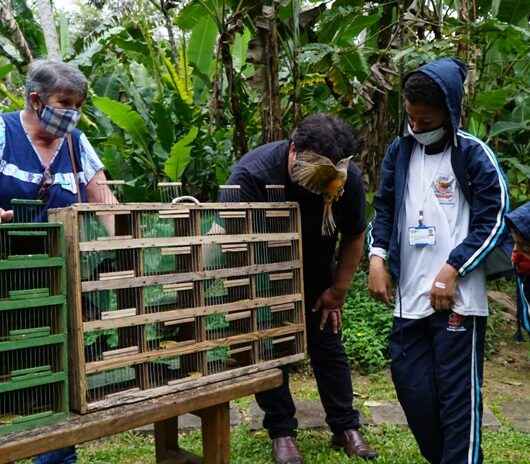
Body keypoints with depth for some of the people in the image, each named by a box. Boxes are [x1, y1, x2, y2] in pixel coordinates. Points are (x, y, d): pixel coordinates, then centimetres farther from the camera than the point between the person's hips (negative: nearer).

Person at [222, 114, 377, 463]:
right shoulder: (251, 173, -32)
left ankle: (346, 428, 17)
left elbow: (354, 236, -5)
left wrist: (338, 290, -4)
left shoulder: (348, 177, -21)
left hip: (315, 274, 3)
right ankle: (281, 431, 13)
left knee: (328, 343, 4)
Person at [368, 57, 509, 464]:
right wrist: (378, 258, 3)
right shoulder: (399, 151, 11)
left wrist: (452, 270, -13)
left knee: (458, 391, -1)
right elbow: (385, 208, 17)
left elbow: (493, 221, -5)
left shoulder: (474, 154, -4)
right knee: (411, 385, 11)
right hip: (410, 295, 6)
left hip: (458, 296, -5)